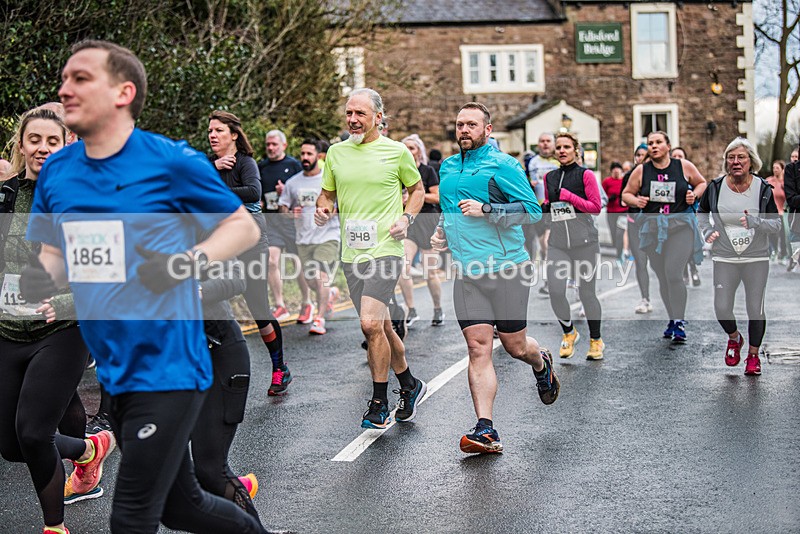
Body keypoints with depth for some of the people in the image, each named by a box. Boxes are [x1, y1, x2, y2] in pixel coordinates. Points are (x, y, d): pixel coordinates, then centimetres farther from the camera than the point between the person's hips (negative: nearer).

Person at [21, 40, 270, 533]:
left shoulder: (172, 161, -10)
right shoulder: (56, 171, 6)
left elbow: (245, 226, -2)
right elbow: (58, 252, 17)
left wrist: (189, 262, -19)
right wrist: (41, 277, -6)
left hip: (168, 369, -6)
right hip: (114, 375, 7)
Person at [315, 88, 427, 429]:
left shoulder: (397, 151, 0)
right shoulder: (336, 152, 10)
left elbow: (417, 189, 12)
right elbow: (327, 193, 19)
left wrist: (407, 218, -5)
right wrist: (323, 209, -3)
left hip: (385, 250, -5)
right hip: (351, 253, 5)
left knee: (370, 323, -17)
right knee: (380, 326, 13)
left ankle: (379, 405, -5)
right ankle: (409, 385, 33)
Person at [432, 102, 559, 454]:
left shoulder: (502, 165, -5)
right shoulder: (448, 168, 15)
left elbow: (533, 210, -9)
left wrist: (485, 209, -16)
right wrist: (443, 232, 11)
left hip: (506, 269, -4)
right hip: (467, 272, 5)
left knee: (515, 346, 6)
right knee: (477, 348, -5)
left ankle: (541, 363, 42)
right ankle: (485, 429, -6)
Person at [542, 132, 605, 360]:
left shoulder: (585, 175, 0)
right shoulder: (549, 177, 14)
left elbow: (596, 206, -5)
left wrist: (568, 196, -13)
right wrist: (545, 207, 4)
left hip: (584, 242, -4)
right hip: (557, 244, 4)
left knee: (587, 293, 0)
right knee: (555, 292, -9)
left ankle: (596, 341, 20)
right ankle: (568, 333, 18)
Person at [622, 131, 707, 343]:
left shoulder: (684, 166, 0)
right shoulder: (641, 171, 3)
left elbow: (701, 183, 16)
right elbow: (626, 194, 12)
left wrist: (695, 194, -4)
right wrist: (636, 201, -9)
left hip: (681, 225, -3)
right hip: (652, 228, 3)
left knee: (673, 273, -15)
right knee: (662, 277, 8)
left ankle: (679, 322, -5)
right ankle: (673, 319, 23)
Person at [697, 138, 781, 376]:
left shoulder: (763, 189, -7)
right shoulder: (716, 187, -4)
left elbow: (778, 224, -7)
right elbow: (702, 211, 16)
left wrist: (755, 222, -24)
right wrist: (708, 231, -1)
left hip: (757, 259, -1)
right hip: (724, 259, 1)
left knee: (755, 309, 4)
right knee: (722, 309, -4)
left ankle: (753, 354, 25)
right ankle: (734, 338, 30)